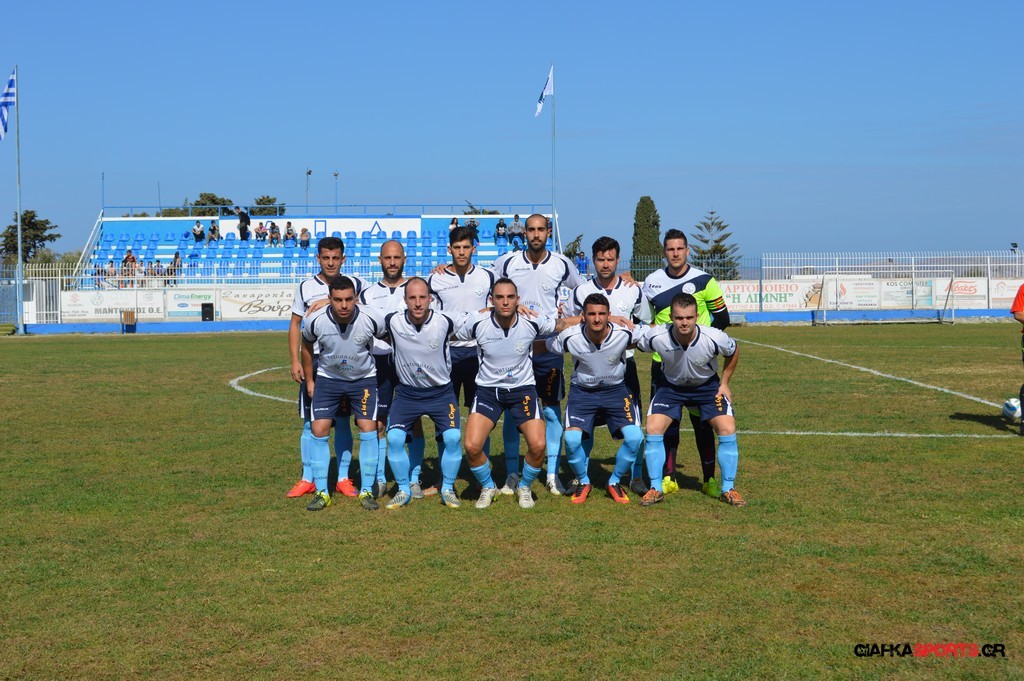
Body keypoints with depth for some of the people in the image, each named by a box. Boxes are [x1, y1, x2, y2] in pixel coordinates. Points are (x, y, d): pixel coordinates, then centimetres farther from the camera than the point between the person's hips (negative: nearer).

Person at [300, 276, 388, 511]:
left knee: (368, 429, -10)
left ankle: (366, 491, 2)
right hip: (327, 378, 1)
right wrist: (309, 380, 7)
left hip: (363, 379, -1)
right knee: (318, 429, -8)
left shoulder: (372, 319, -26)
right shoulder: (315, 321, -22)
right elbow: (306, 346, 2)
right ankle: (321, 492, 3)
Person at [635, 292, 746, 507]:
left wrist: (724, 383, -5)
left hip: (707, 385, 0)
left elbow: (733, 352, -6)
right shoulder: (657, 337, -31)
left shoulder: (714, 338, -30)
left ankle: (728, 489, 2)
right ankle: (656, 488, 1)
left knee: (727, 429, -14)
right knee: (653, 429, -15)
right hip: (670, 385, 0)